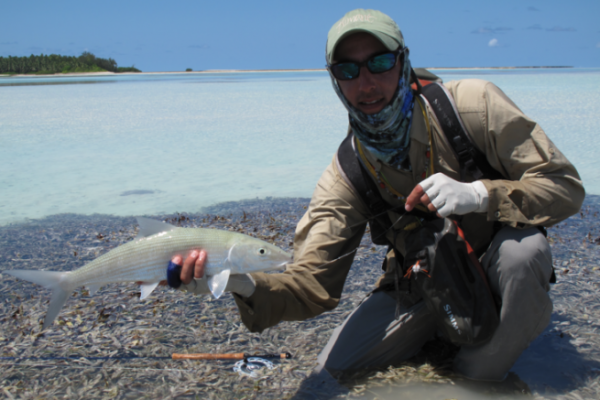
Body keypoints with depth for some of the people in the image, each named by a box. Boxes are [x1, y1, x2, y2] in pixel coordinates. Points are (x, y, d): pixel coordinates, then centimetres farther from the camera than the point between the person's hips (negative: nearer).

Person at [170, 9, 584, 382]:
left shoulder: (472, 105, -22)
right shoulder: (345, 176, -16)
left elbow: (565, 185, -19)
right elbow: (313, 286, -21)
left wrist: (478, 194, -38)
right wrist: (245, 284, -43)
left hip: (497, 265, -2)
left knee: (522, 248, -36)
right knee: (338, 365, -8)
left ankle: (480, 375, -8)